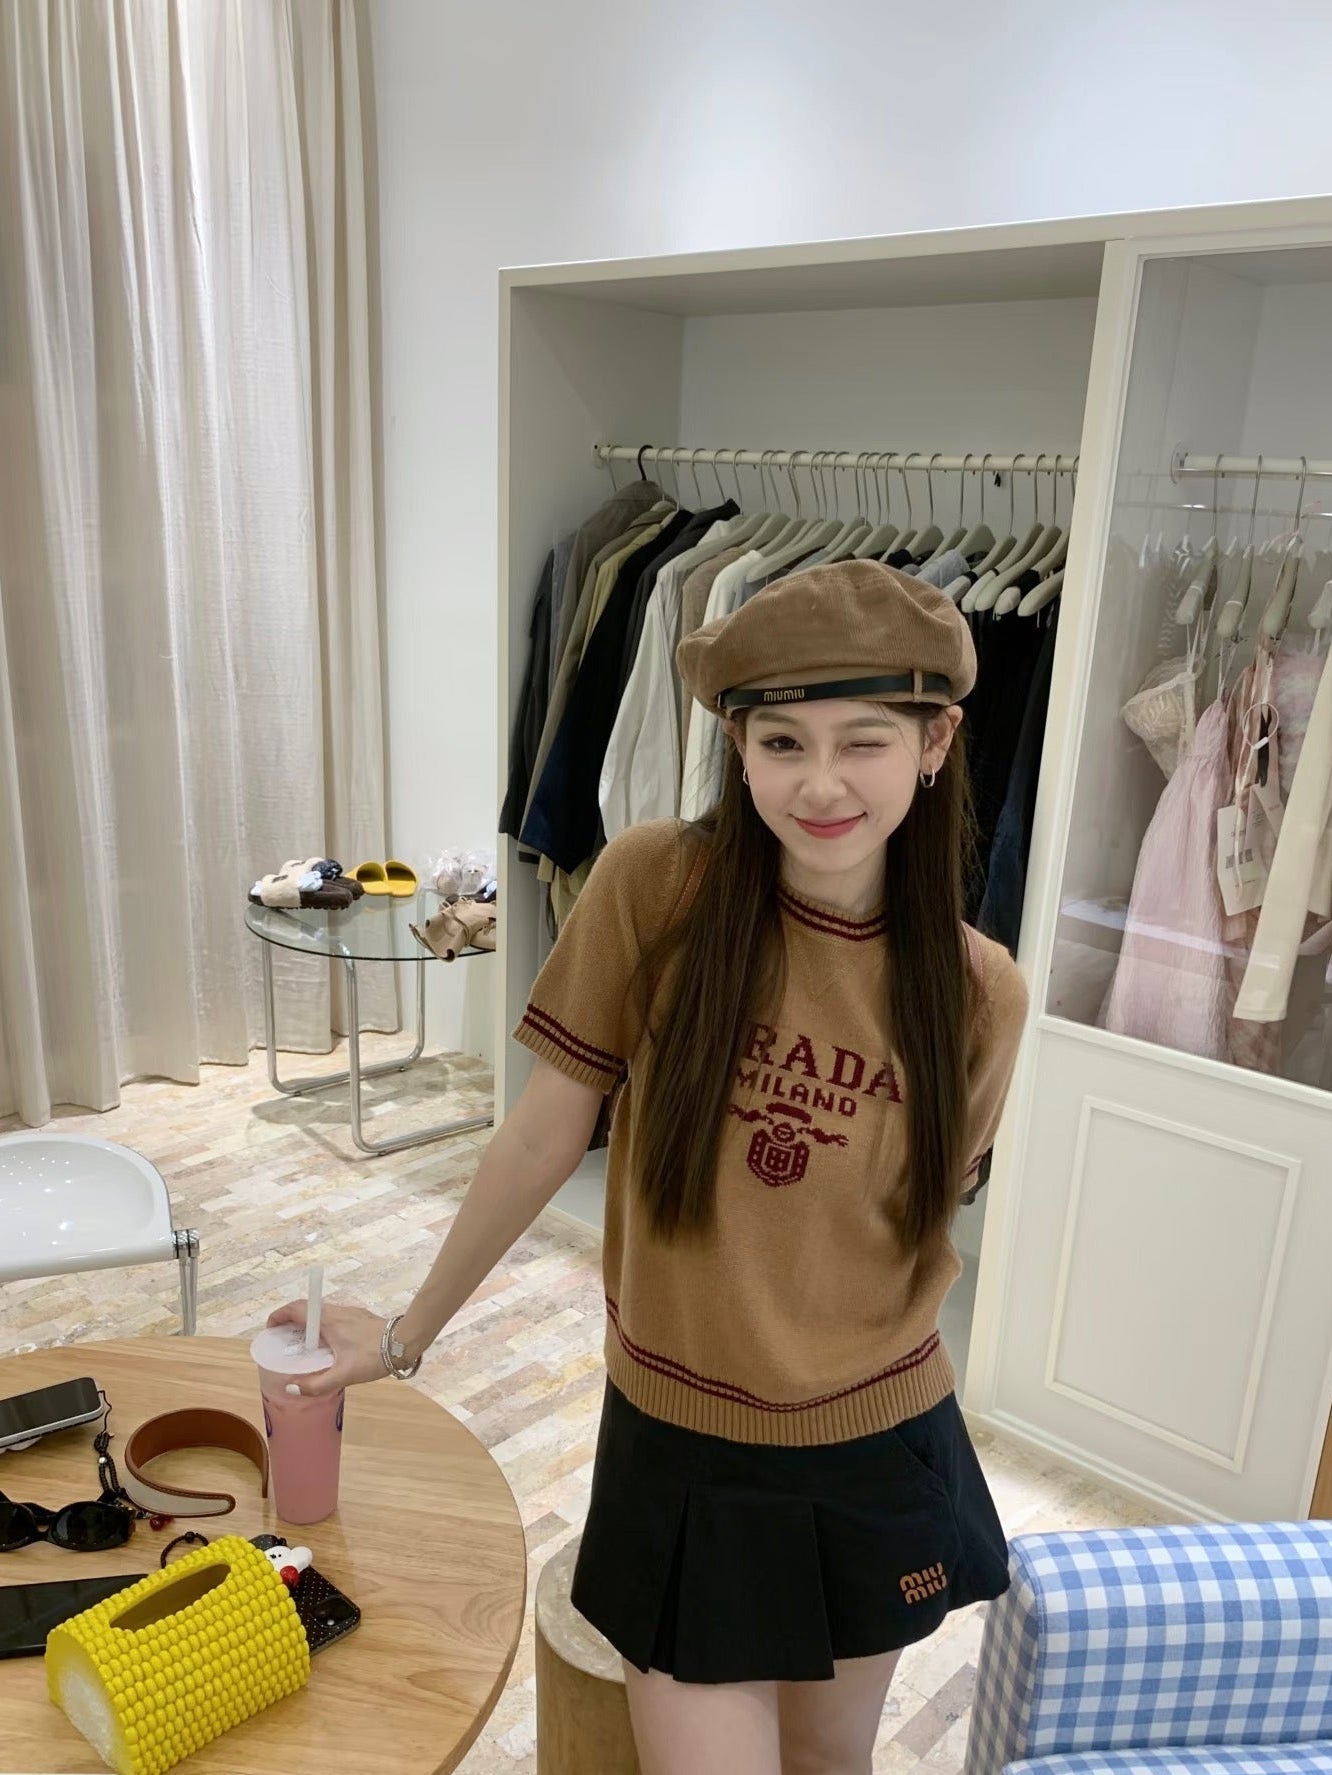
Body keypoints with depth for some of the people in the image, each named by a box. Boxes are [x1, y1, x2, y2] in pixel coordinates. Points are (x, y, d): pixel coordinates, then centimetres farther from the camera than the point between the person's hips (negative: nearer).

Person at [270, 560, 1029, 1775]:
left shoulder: (979, 993, -13)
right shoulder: (653, 885, -19)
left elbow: (924, 1229, 3)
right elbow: (545, 1134, -10)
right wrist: (410, 1332, -1)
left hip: (878, 1462, 2)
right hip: (680, 1453, -2)